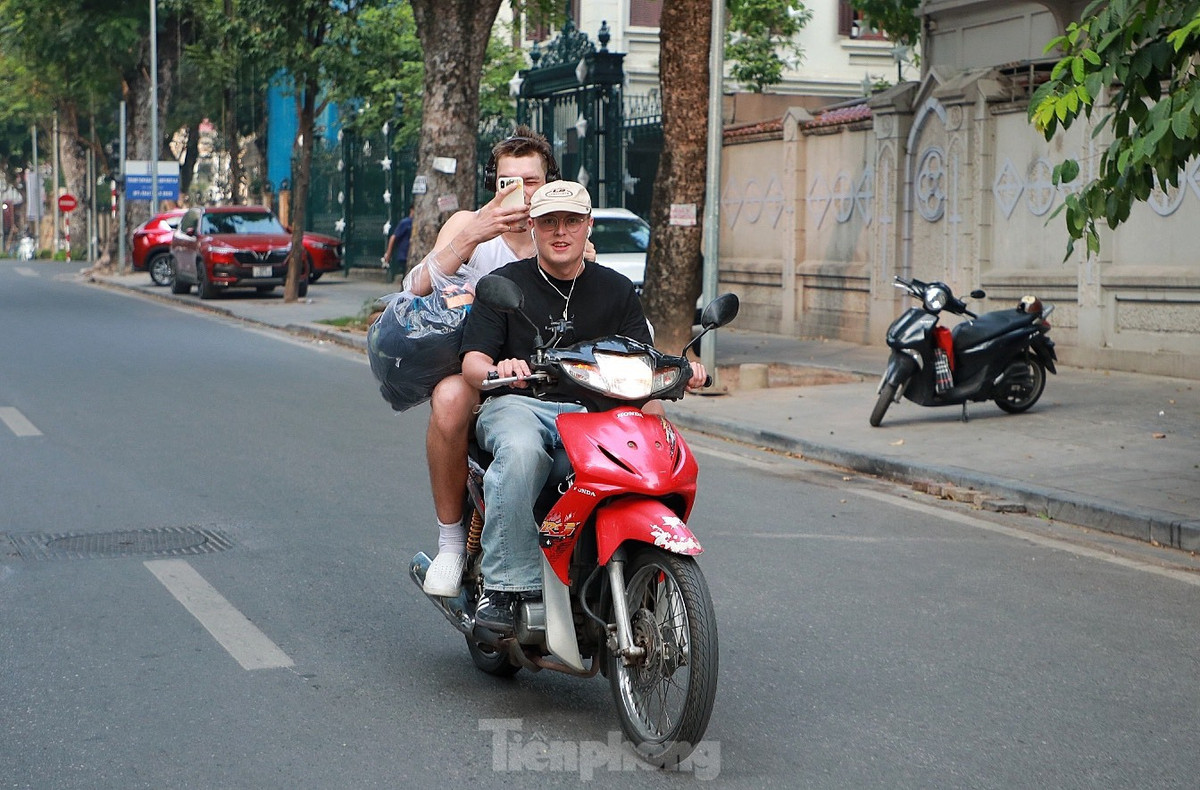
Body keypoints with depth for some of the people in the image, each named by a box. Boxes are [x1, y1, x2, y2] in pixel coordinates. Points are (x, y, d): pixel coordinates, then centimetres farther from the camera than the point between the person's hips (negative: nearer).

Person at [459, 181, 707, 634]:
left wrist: (680, 371, -11)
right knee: (521, 450, -39)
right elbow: (472, 362, -2)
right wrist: (497, 370, -27)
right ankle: (506, 585, -33)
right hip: (518, 405, -2)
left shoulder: (617, 290, 18)